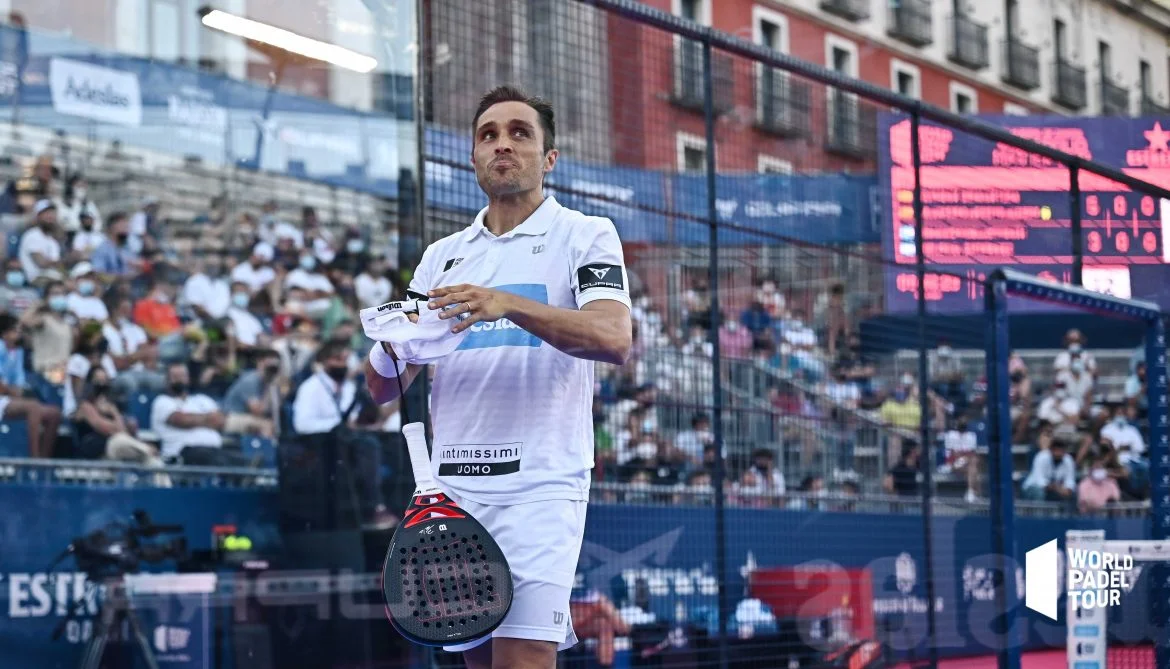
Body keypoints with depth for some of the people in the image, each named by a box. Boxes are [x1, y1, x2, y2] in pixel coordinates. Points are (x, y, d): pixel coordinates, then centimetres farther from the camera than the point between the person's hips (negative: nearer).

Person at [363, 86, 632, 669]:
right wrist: (393, 345, -8)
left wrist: (511, 305, -27)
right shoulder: (442, 256, 18)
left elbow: (614, 339, -15)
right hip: (454, 487, 5)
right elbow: (383, 388, 16)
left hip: (538, 485, -5)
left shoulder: (586, 235, 4)